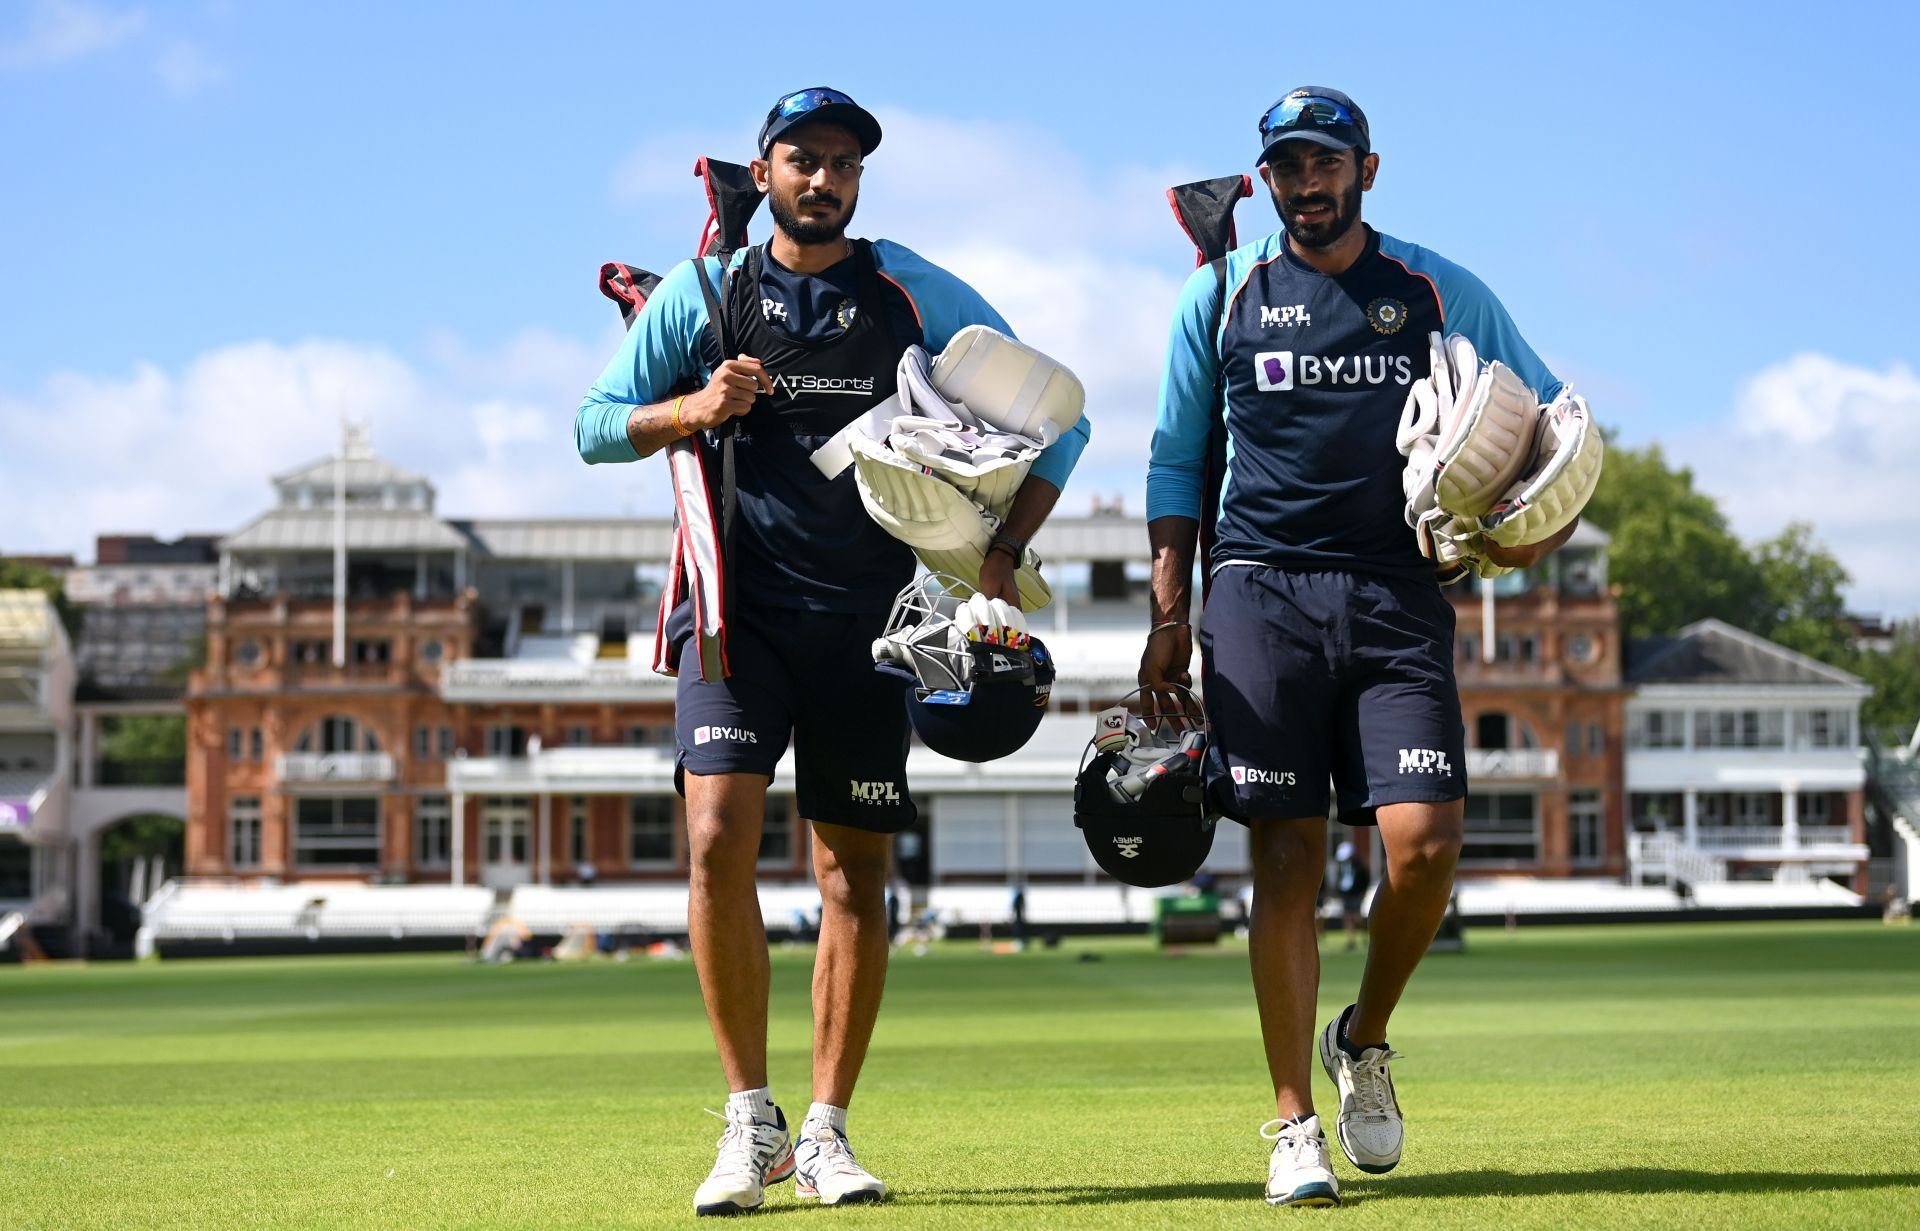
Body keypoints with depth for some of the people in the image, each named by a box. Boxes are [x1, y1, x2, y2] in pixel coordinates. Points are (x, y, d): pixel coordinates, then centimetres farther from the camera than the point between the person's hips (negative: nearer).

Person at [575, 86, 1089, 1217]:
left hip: (867, 615, 1)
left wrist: (1003, 552, -5)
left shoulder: (916, 297, 3)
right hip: (741, 605, -1)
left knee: (858, 873, 2)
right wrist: (697, 408, -11)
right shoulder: (705, 292, 5)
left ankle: (827, 1132, 14)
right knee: (720, 839, -16)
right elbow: (597, 426, 8)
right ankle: (752, 1121, -5)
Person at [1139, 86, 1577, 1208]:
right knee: (1288, 858, -5)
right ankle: (1296, 1126, 1)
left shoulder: (1440, 295, 11)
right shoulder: (1222, 296, 11)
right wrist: (1170, 617, 5)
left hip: (1399, 599, 0)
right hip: (1262, 597, 0)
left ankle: (1366, 1041, 15)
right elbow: (1176, 463, 14)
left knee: (1424, 841, -13)